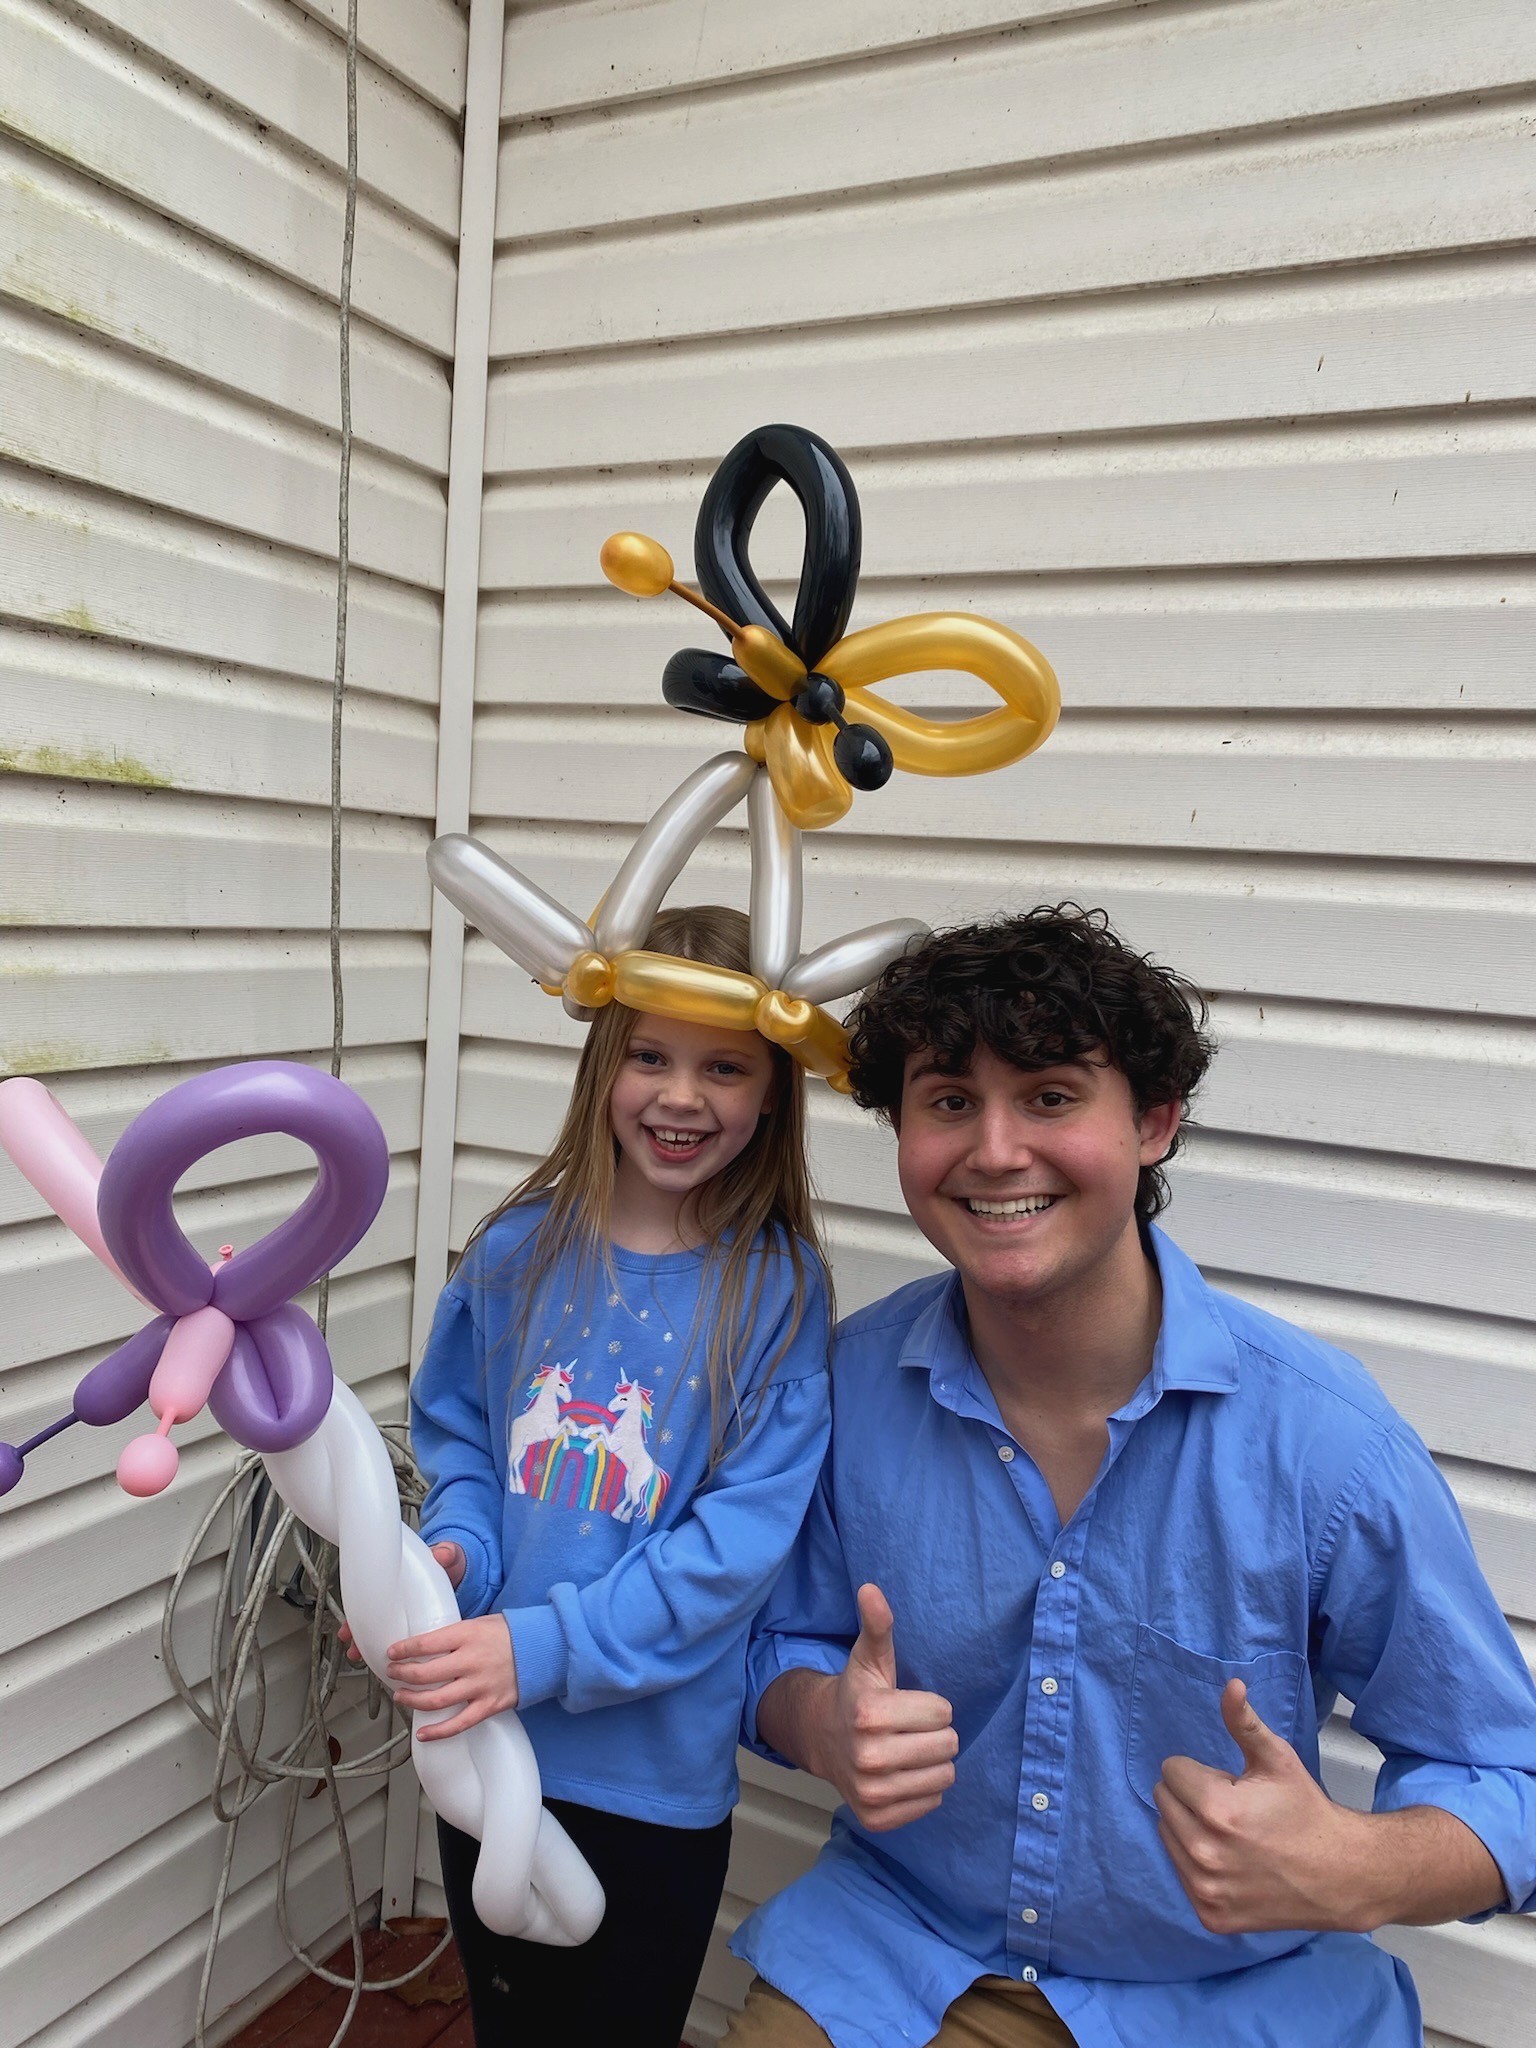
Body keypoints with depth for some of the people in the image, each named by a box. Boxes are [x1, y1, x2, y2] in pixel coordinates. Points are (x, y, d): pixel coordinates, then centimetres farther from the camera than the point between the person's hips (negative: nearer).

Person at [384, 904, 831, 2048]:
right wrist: (454, 1547, -13)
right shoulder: (520, 1249, -8)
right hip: (484, 1745, 3)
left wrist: (542, 1648, -24)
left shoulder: (777, 1290, -17)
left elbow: (736, 1545, -19)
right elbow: (457, 1432, 6)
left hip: (657, 1778, -3)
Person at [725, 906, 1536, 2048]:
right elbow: (785, 1645, 2)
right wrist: (824, 1726, -20)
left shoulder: (1325, 1436, -20)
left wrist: (1350, 1873, -28)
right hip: (898, 1955, 1)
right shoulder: (850, 1384, -13)